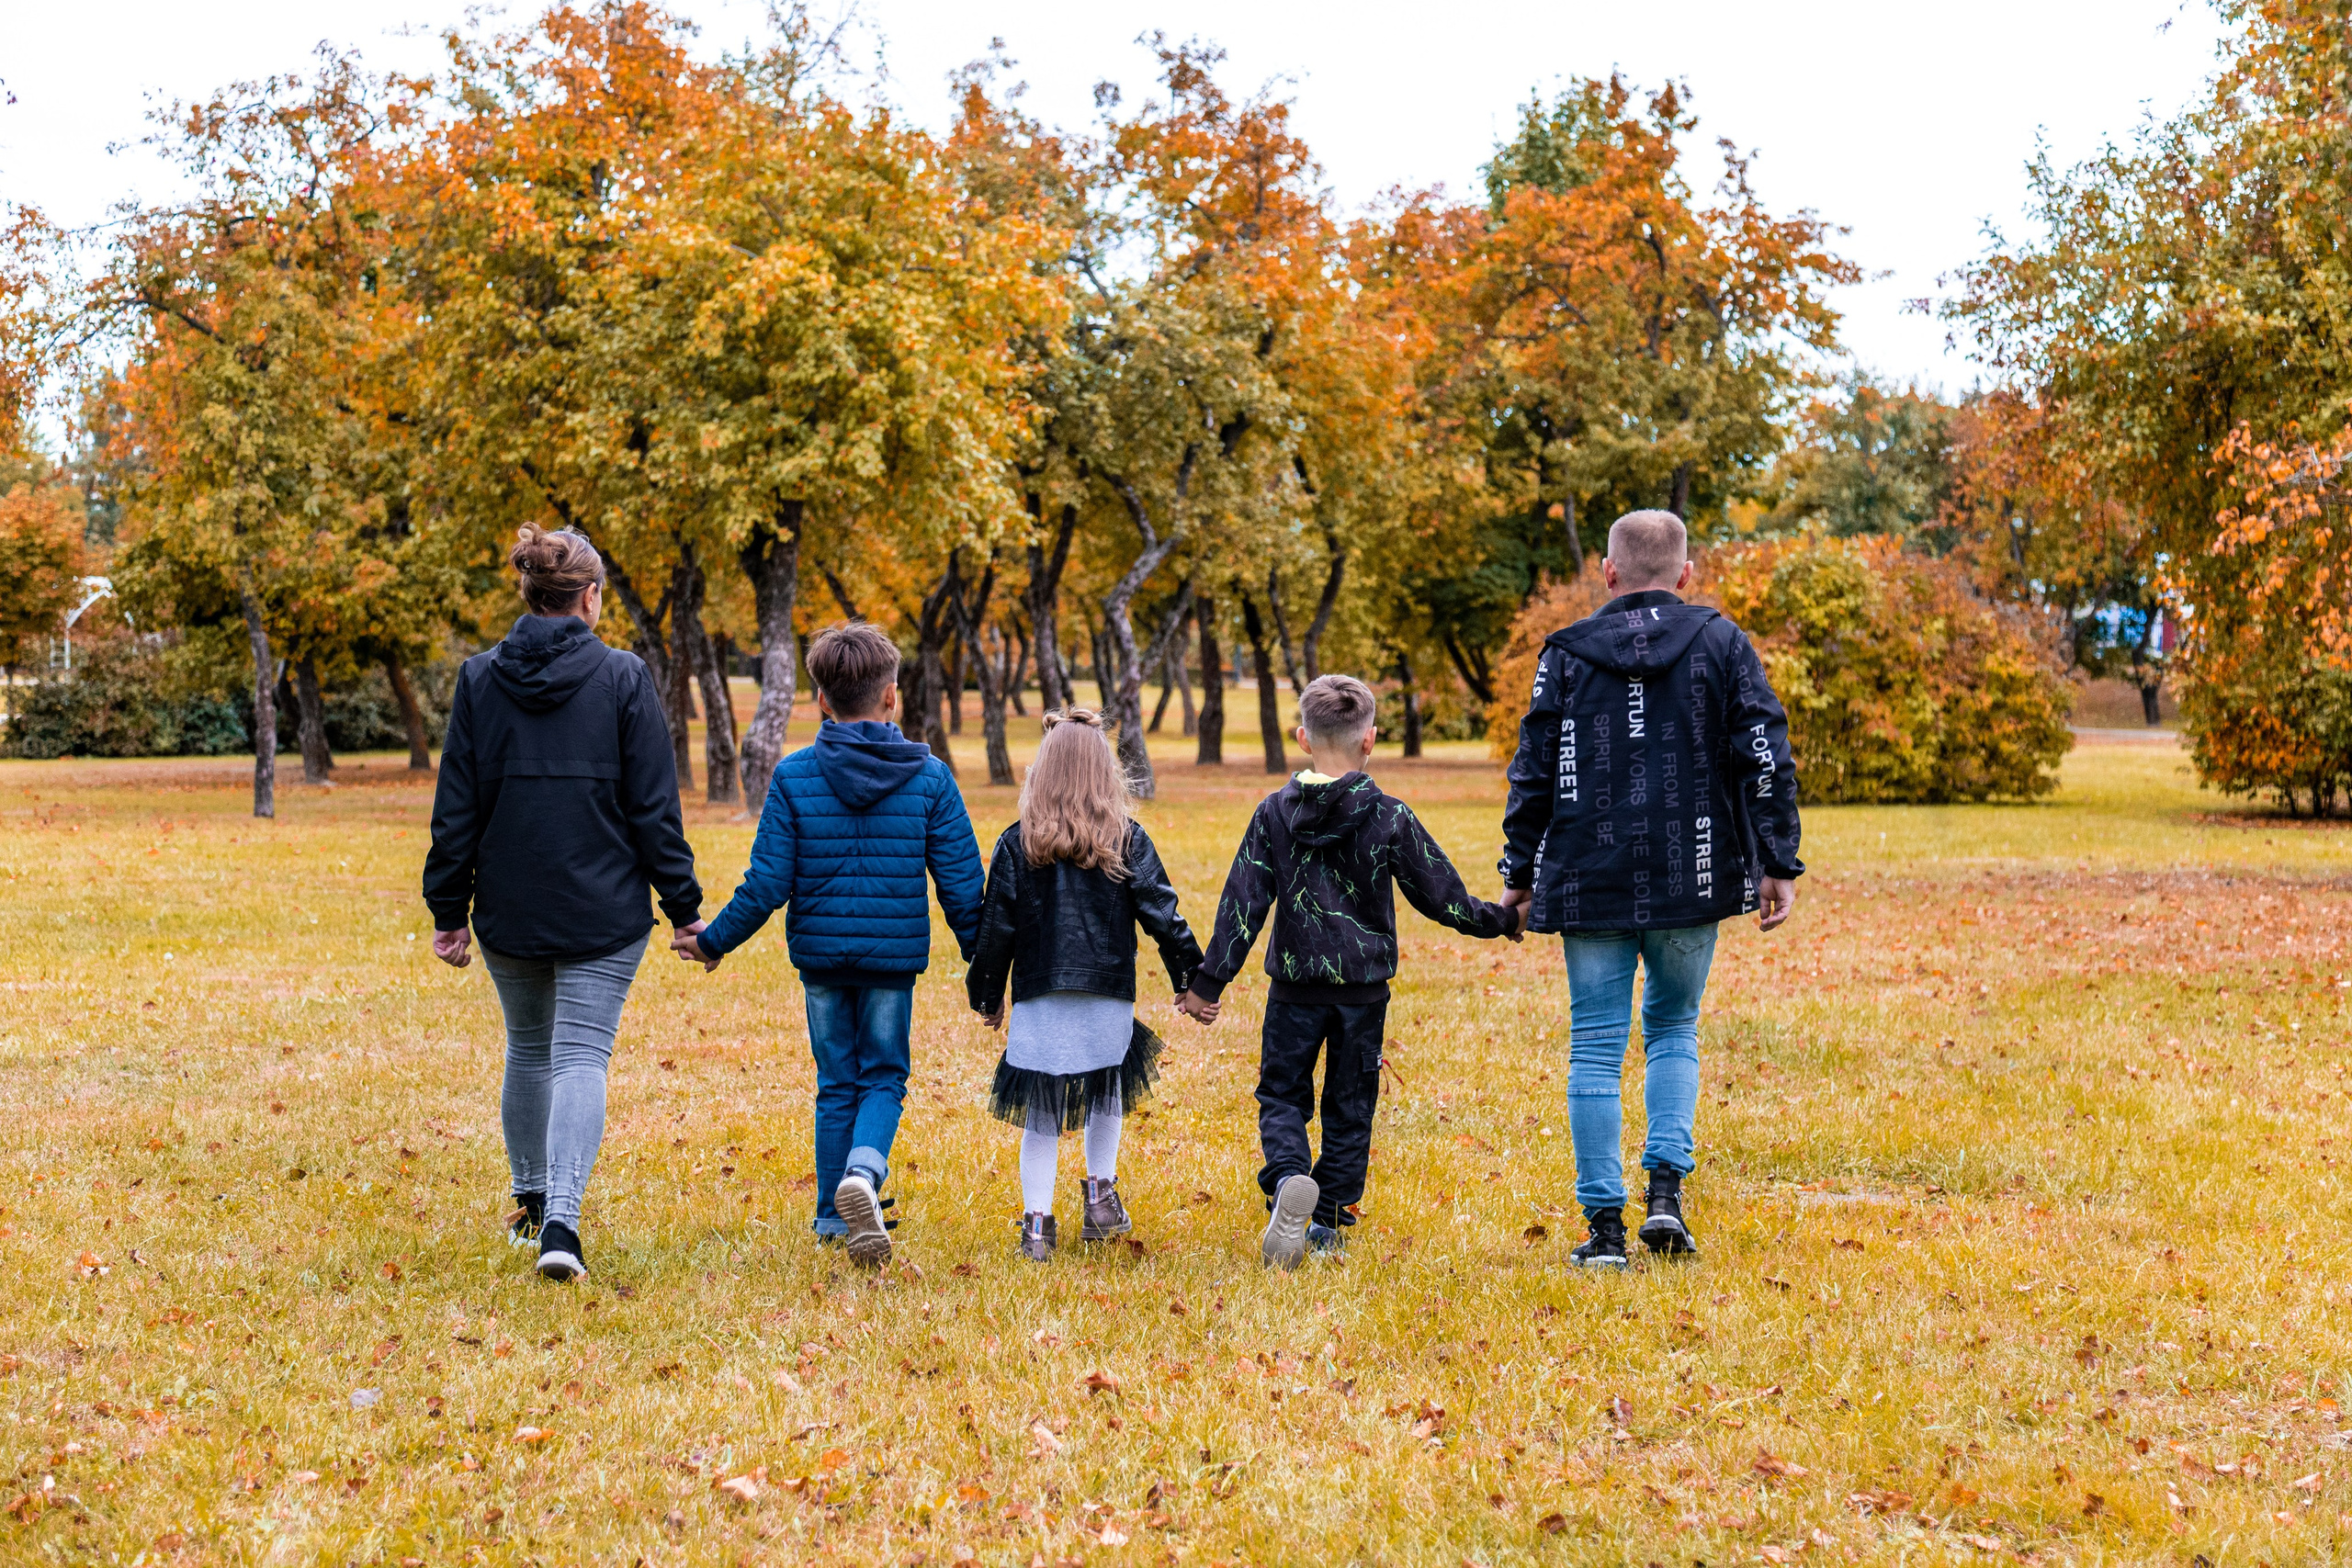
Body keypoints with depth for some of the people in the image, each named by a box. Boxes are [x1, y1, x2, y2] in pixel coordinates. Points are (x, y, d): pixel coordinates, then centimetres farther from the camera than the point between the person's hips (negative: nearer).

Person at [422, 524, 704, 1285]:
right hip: (602, 909, -3)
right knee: (582, 1057, -3)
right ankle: (561, 1221, -19)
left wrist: (449, 911, 9)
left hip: (509, 908, 3)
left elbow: (455, 808, 2)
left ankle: (531, 1200, 35)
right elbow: (653, 807, -7)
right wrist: (684, 907, 0)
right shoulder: (623, 679, -7)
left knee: (528, 1050, 21)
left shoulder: (479, 679, 0)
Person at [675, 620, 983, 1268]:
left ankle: (835, 1216, 20)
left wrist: (712, 942, 9)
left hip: (819, 952, 1)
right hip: (895, 953, -1)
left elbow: (766, 886, -6)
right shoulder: (929, 777, -4)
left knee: (837, 1083, 15)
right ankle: (863, 1171, -20)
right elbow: (962, 887, -2)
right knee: (883, 1078, 9)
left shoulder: (794, 776, -5)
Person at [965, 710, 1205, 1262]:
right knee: (1108, 1091, 23)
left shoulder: (1018, 843, 1)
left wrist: (987, 996, 13)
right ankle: (1101, 1195, 19)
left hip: (1039, 997, 0)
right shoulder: (1128, 838, 1)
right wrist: (1190, 979, 8)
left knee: (1041, 1114, 6)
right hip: (1109, 995, 0)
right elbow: (1161, 912, 1)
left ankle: (1037, 1222, 2)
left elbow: (996, 926, 3)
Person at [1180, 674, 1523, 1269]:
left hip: (1294, 983, 0)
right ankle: (1327, 1221, 16)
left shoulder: (1274, 813, -5)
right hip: (1363, 985, 0)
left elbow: (1243, 904, -5)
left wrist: (1209, 983, 0)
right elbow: (1440, 895, 0)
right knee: (1349, 1104, 13)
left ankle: (1289, 1180, -18)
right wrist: (1500, 919, 18)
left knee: (1282, 1092, 11)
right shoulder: (1391, 818, -8)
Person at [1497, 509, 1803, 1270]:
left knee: (1596, 1048, 4)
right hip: (1691, 884, 1)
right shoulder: (1721, 644, 4)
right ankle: (1665, 1187, 0)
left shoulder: (1567, 654, 4)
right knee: (1674, 1031, 17)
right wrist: (1778, 862, 1)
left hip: (1589, 884, 0)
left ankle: (1604, 1223, 3)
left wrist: (1519, 873, 11)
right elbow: (1765, 757, -2)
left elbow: (1533, 772, 4)